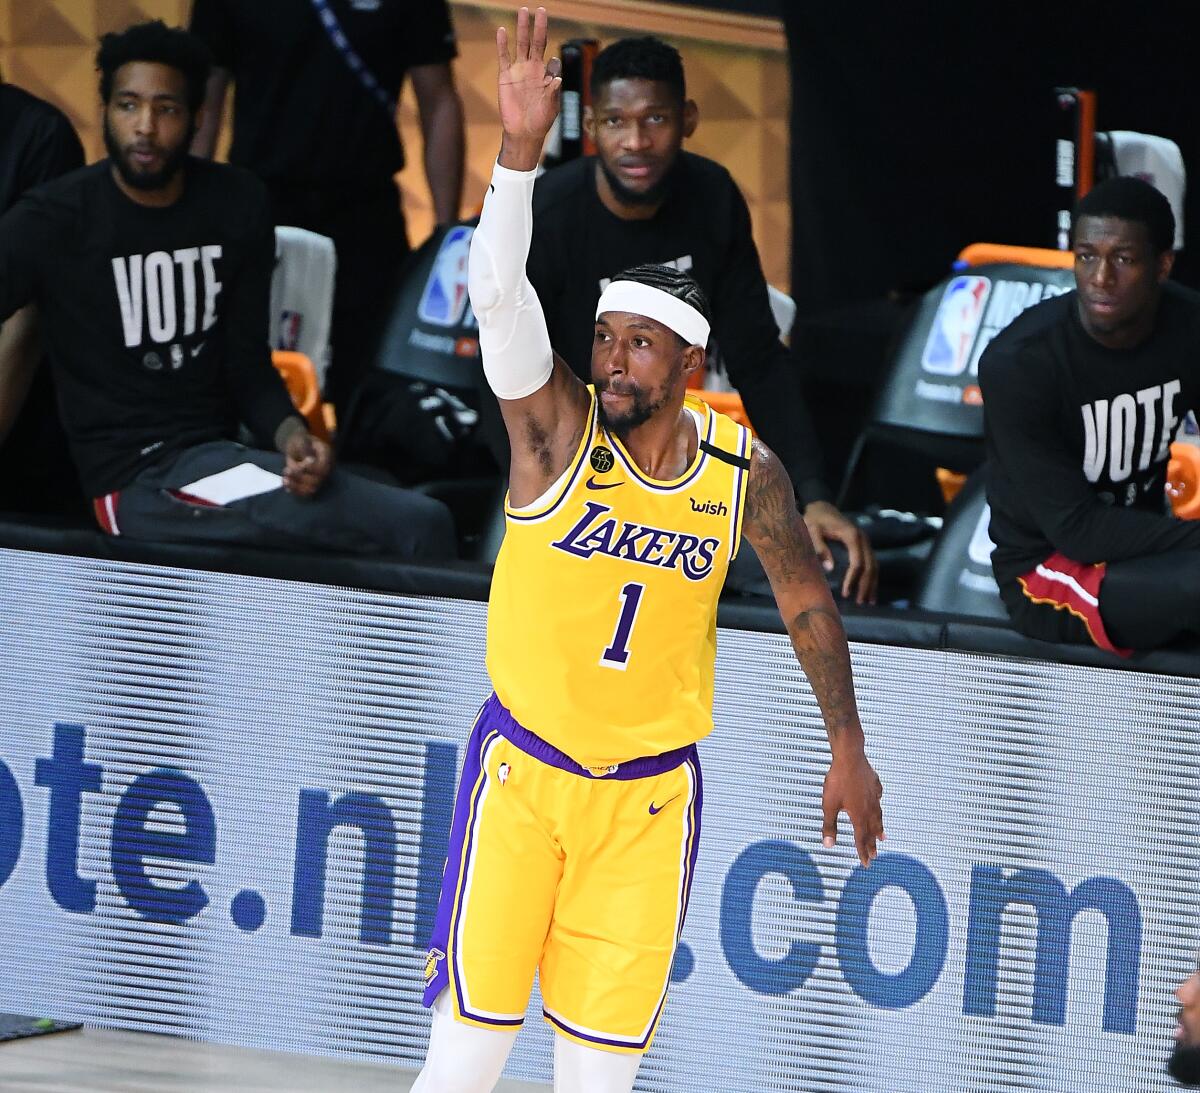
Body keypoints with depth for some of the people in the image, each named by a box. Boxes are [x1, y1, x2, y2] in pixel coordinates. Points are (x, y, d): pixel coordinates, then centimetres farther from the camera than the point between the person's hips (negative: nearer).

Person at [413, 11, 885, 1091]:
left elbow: (807, 602, 11)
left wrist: (849, 747, 13)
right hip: (522, 767, -2)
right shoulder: (557, 425, -12)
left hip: (650, 792, 2)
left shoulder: (744, 471, -5)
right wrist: (520, 150, -42)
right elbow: (499, 293, -28)